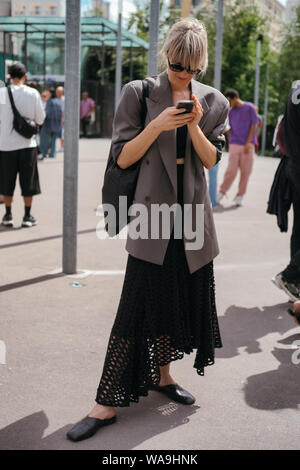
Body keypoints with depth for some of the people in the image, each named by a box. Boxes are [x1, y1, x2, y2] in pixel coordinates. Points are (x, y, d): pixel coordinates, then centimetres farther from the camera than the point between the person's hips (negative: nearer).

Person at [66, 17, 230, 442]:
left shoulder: (213, 102, 7)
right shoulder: (139, 93, -2)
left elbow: (211, 160, 3)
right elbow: (123, 157, -5)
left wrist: (194, 124, -13)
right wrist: (157, 125, -18)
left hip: (193, 215, 4)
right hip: (153, 211, -4)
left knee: (182, 299, 12)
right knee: (137, 307, -7)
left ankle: (162, 375, 33)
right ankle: (107, 403, 1)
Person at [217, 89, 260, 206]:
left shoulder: (249, 108, -1)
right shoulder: (230, 112, 7)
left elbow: (253, 126, -3)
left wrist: (248, 143, -9)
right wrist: (230, 143, 12)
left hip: (248, 145, -1)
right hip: (234, 145, 1)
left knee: (245, 171, 0)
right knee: (231, 171, -7)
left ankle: (240, 196, 9)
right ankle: (221, 193, 6)